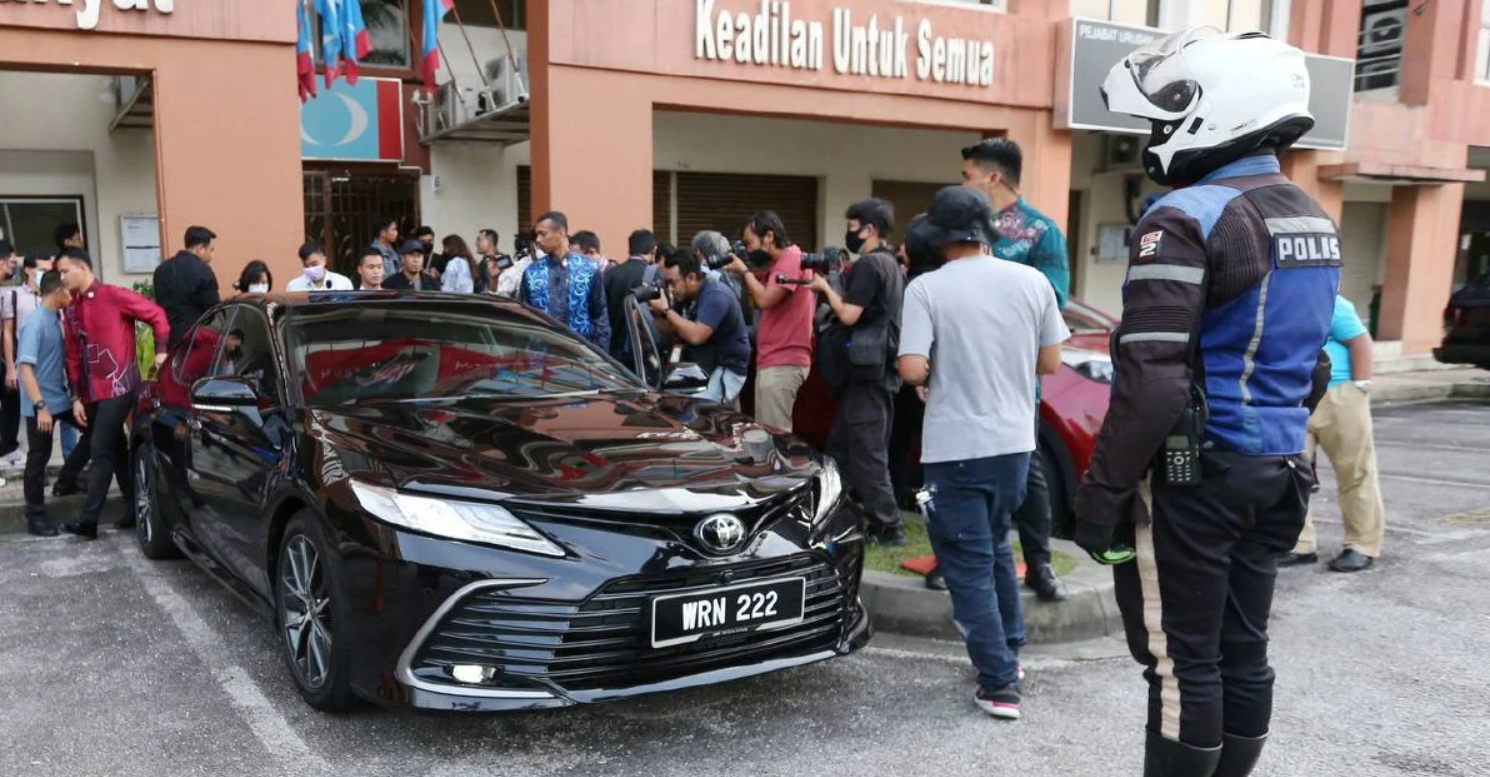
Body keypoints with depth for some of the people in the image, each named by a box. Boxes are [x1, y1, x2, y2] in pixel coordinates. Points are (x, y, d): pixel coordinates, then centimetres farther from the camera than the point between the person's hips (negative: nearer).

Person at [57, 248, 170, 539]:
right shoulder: (71, 311, 13)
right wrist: (76, 397, 9)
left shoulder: (113, 296, -7)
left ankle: (89, 518, -9)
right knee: (115, 450, 12)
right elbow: (74, 356, 13)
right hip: (92, 393, 7)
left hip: (118, 387, -7)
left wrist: (161, 351, -14)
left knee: (101, 450, -11)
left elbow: (157, 314, -6)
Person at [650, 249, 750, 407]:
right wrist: (658, 313, -9)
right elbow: (674, 329, 11)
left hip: (728, 368, -10)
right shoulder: (688, 294, 6)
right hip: (708, 366, 10)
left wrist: (666, 309, -25)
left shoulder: (715, 295, -23)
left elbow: (696, 336, -33)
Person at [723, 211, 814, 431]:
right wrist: (745, 276, 6)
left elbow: (765, 300, -21)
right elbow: (762, 299, 18)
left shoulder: (792, 258, -12)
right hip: (775, 361, 10)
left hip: (783, 363, -10)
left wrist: (744, 270, -9)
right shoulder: (782, 262, 19)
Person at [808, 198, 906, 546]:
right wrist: (832, 288, 9)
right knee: (842, 444, 16)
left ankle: (888, 527, -2)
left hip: (867, 370, -10)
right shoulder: (889, 264, 17)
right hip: (878, 367, 10)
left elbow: (849, 315, -19)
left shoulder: (870, 263, -14)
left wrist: (825, 287, -5)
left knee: (866, 451, -6)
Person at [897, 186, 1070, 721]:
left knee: (969, 564, 5)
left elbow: (912, 370, -18)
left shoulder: (926, 288, -12)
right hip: (1015, 441, 5)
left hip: (955, 446, -5)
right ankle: (1009, 651, 35)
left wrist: (942, 372, 3)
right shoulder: (1032, 281, 0)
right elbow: (1050, 363, 5)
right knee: (996, 547, 24)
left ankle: (1000, 684, 5)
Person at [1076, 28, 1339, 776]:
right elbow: (1311, 369, 19)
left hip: (1195, 474, -9)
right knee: (1242, 651, 16)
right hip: (1276, 470, 9)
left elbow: (1152, 385, -24)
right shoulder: (1316, 220, 12)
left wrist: (1099, 495, -17)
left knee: (1182, 663, 1)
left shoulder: (1188, 218, -17)